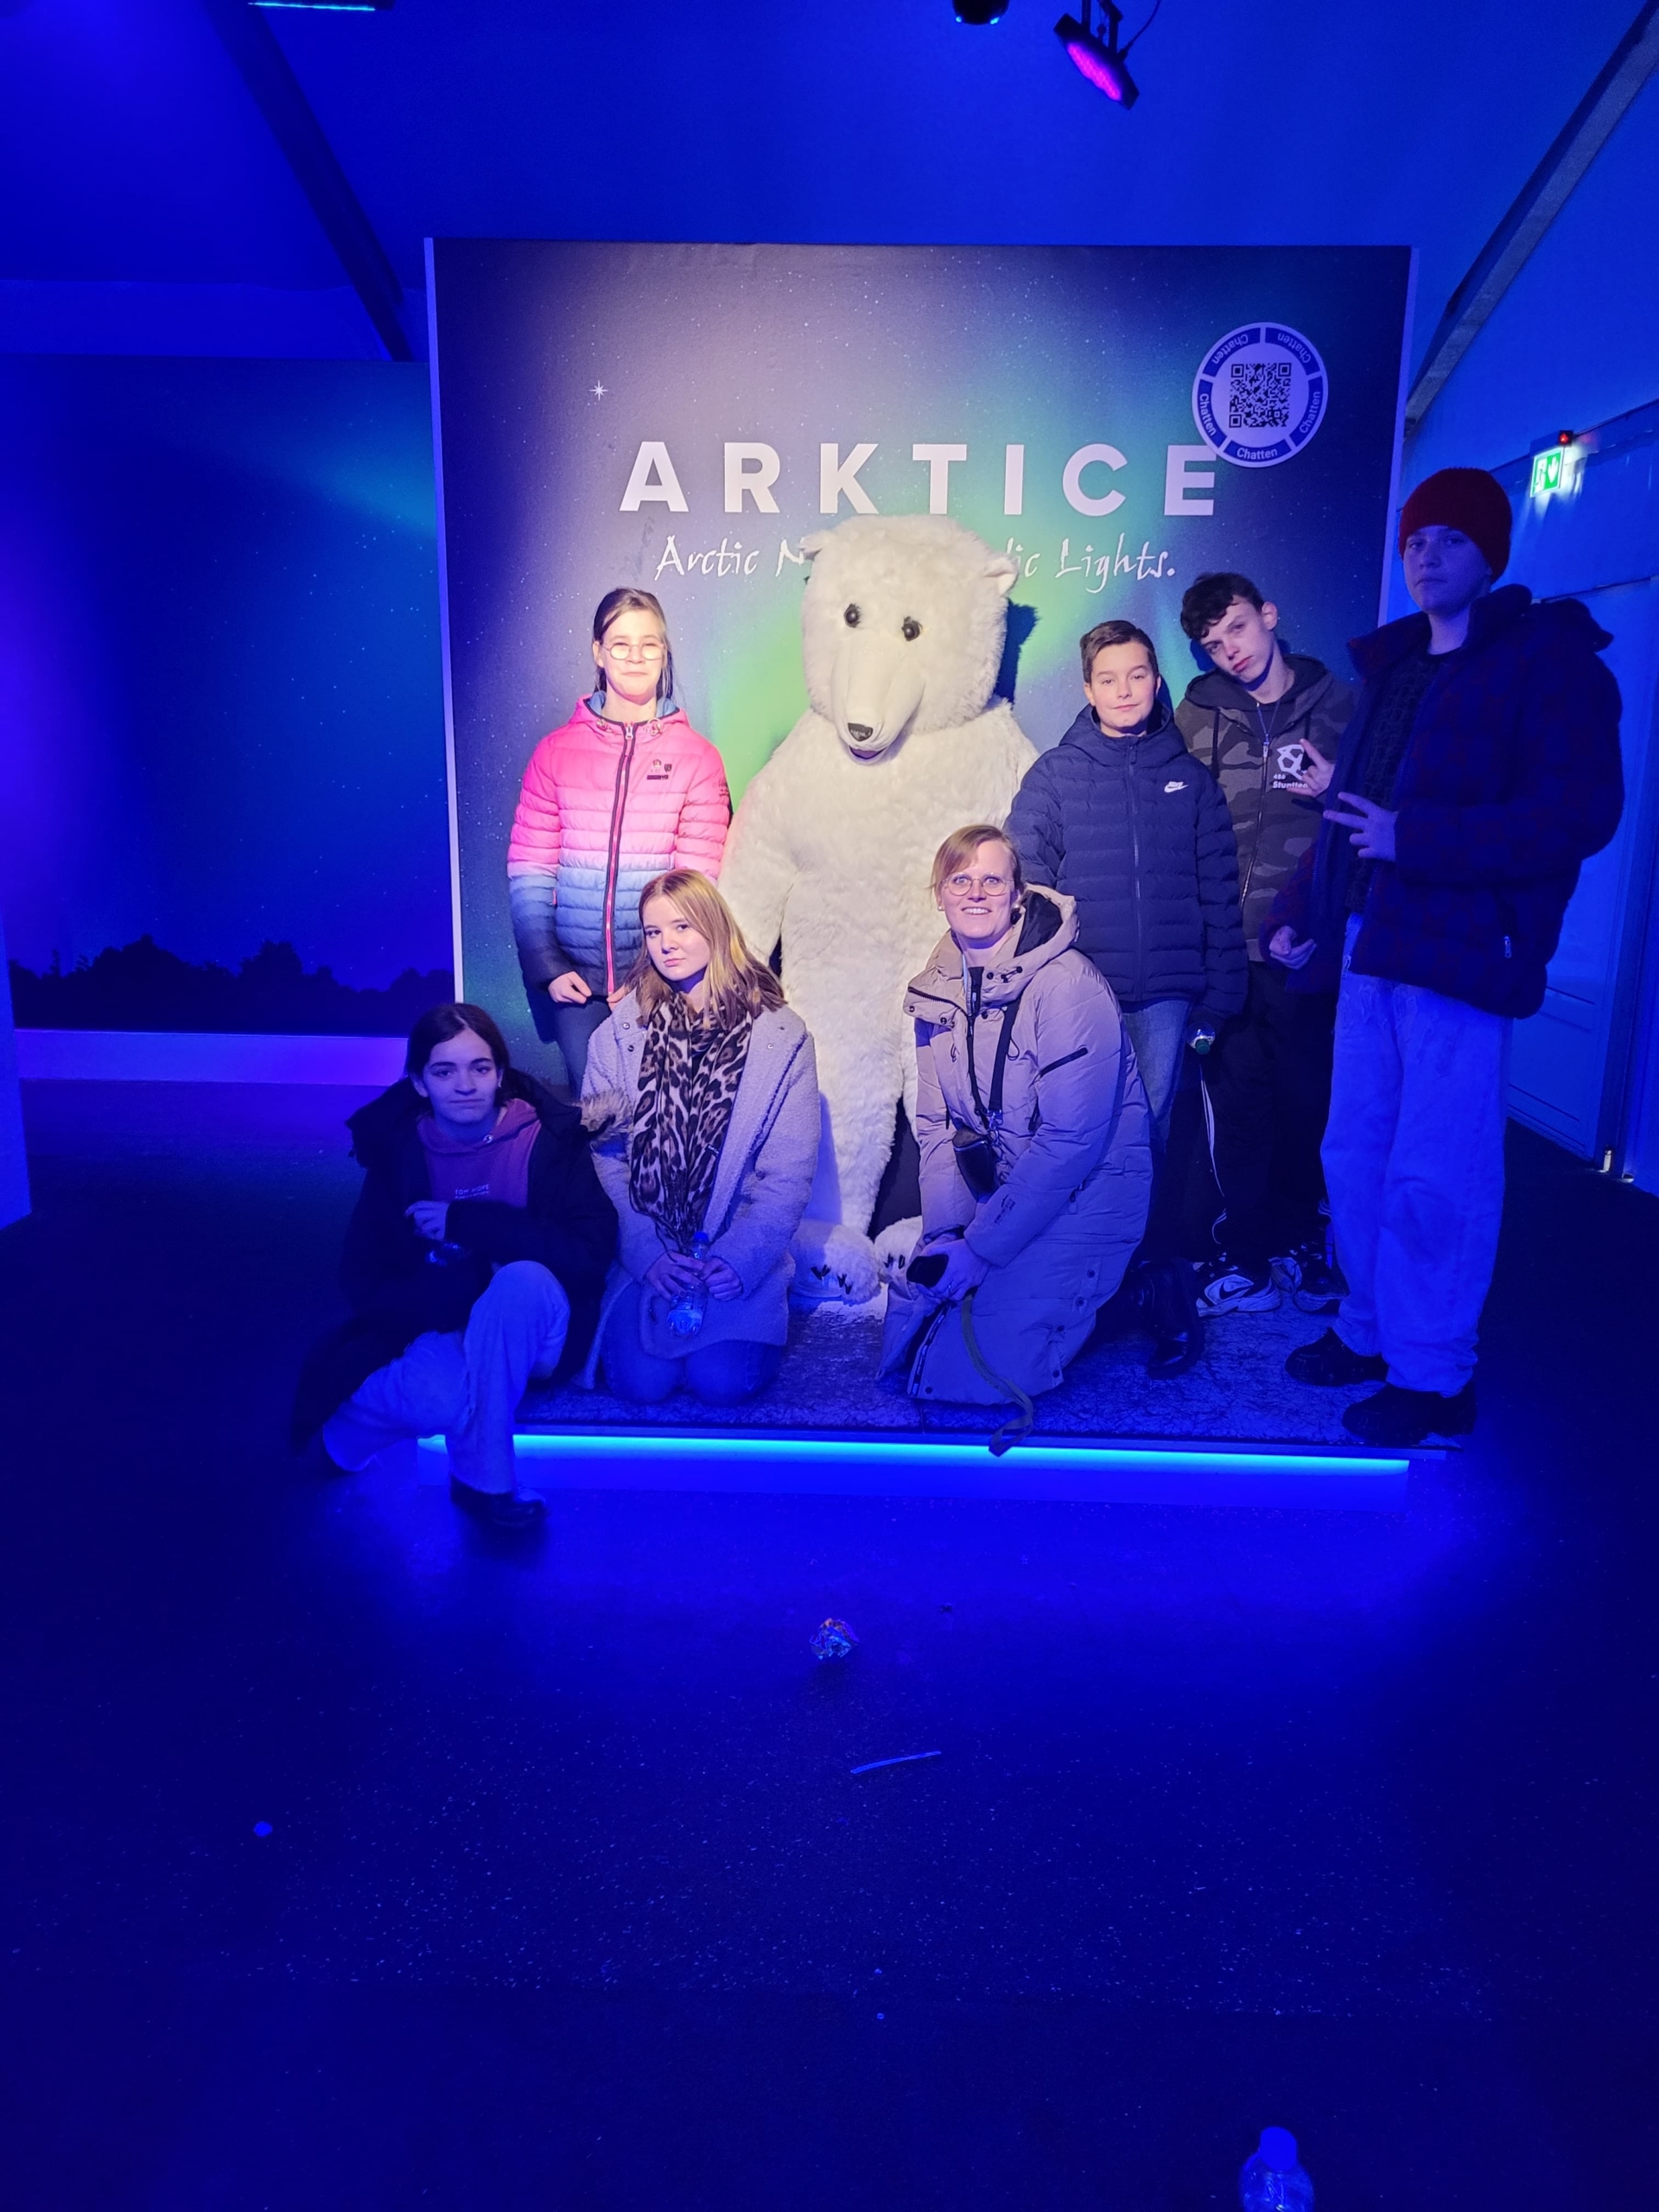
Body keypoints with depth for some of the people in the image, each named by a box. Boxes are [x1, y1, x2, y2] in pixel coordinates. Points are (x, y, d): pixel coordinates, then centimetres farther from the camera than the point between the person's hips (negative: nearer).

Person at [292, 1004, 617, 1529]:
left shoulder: (548, 1136, -13)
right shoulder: (398, 1145, -7)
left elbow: (590, 1251, -21)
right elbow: (364, 1280, -7)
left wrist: (464, 1221, -24)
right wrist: (471, 1289, -23)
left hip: (527, 1330, 0)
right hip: (437, 1323, 1)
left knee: (522, 1280, -35)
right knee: (441, 1399, -33)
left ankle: (481, 1475, -17)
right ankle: (351, 1414, 5)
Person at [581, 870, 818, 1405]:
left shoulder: (781, 1036, -1)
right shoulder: (618, 1033, 3)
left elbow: (789, 1174, -3)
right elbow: (601, 1158, -2)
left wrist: (740, 1258, -16)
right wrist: (646, 1254, -14)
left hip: (739, 1265, -1)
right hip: (642, 1258, 1)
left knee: (723, 1381, -17)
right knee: (641, 1380, -16)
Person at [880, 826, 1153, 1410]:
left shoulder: (1068, 987, -19)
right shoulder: (938, 990, 3)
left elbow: (1071, 1140, -22)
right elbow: (936, 1124, 5)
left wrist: (981, 1248, -20)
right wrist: (943, 1233, -9)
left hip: (1081, 1199, -7)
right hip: (995, 1189, 7)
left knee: (962, 1374, -15)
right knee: (904, 1350, 2)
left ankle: (1133, 1299, 6)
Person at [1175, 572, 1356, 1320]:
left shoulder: (1340, 704, 6)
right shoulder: (1197, 717, 7)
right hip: (1225, 948, 1)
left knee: (1308, 1098, 7)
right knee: (1239, 1103, 4)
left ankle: (1301, 1241, 26)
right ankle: (1250, 1259, 15)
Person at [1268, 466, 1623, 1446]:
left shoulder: (1548, 656, -3)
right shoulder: (1392, 667, 19)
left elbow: (1579, 814, -14)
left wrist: (1412, 839, -18)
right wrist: (1297, 915, 14)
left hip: (1461, 956, -7)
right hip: (1372, 949, 7)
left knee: (1434, 1179, -4)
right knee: (1356, 1156, 12)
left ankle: (1433, 1376, 10)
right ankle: (1372, 1332, 27)